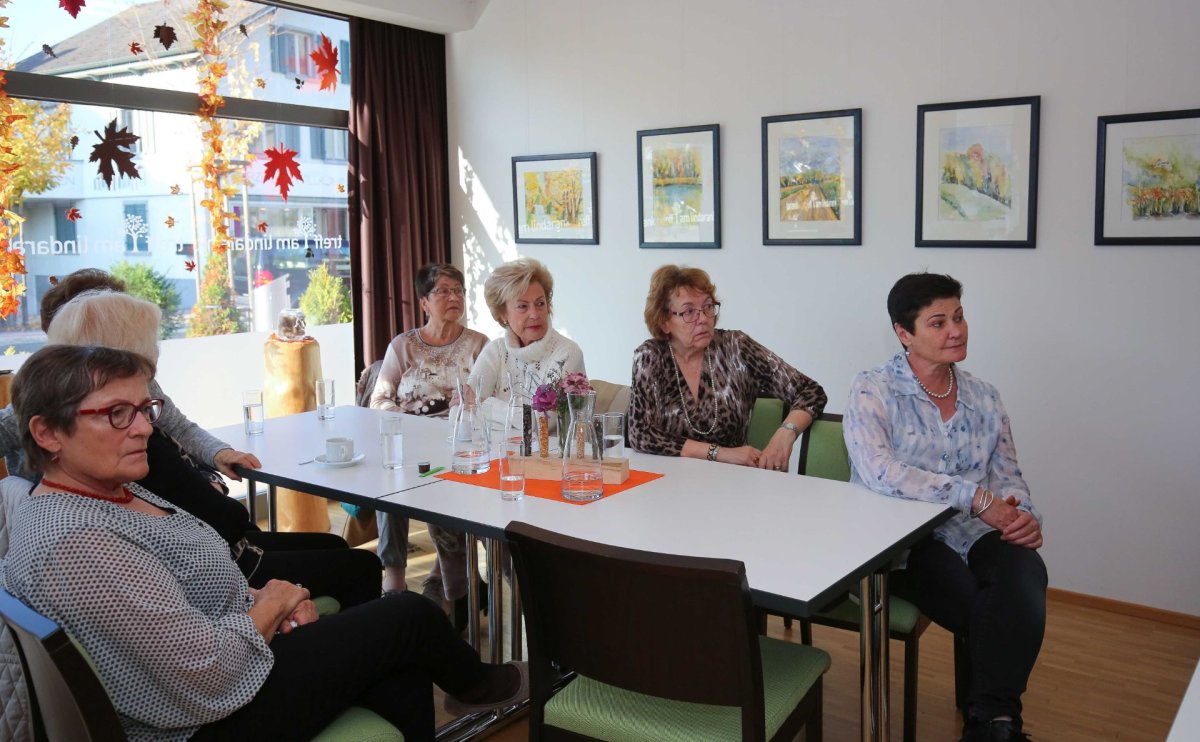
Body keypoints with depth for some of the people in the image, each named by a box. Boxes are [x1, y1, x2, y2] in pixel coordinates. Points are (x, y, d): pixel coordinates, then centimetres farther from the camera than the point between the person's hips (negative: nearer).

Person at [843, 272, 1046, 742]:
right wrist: (976, 497, -24)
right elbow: (878, 472, -20)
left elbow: (1008, 478, 13)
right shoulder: (872, 391, -4)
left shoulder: (984, 399, 14)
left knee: (1024, 570, -29)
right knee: (1001, 613, -28)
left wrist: (1024, 516, -12)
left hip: (971, 535, 5)